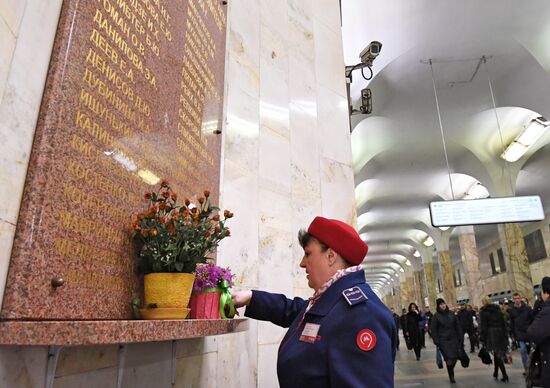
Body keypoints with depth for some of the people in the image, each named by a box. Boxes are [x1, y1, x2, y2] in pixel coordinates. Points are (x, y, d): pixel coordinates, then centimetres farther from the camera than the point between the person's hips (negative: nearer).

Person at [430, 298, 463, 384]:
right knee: (449, 358, -9)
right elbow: (433, 329, -3)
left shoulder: (451, 313, 5)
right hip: (443, 340, -3)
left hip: (453, 339, 3)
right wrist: (436, 341, -8)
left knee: (455, 357, 1)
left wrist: (460, 338, 4)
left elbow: (457, 326, 8)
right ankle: (451, 376, 10)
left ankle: (451, 370, 31)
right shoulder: (436, 316, -4)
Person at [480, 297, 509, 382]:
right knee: (498, 353, 16)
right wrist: (505, 335, 12)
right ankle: (496, 373, 24)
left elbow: (484, 326, -7)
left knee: (497, 355, -1)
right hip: (500, 333, 5)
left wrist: (483, 339, -3)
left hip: (491, 334, -5)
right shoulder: (498, 310, 10)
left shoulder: (483, 312, -4)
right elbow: (503, 323, 9)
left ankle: (505, 376, -6)